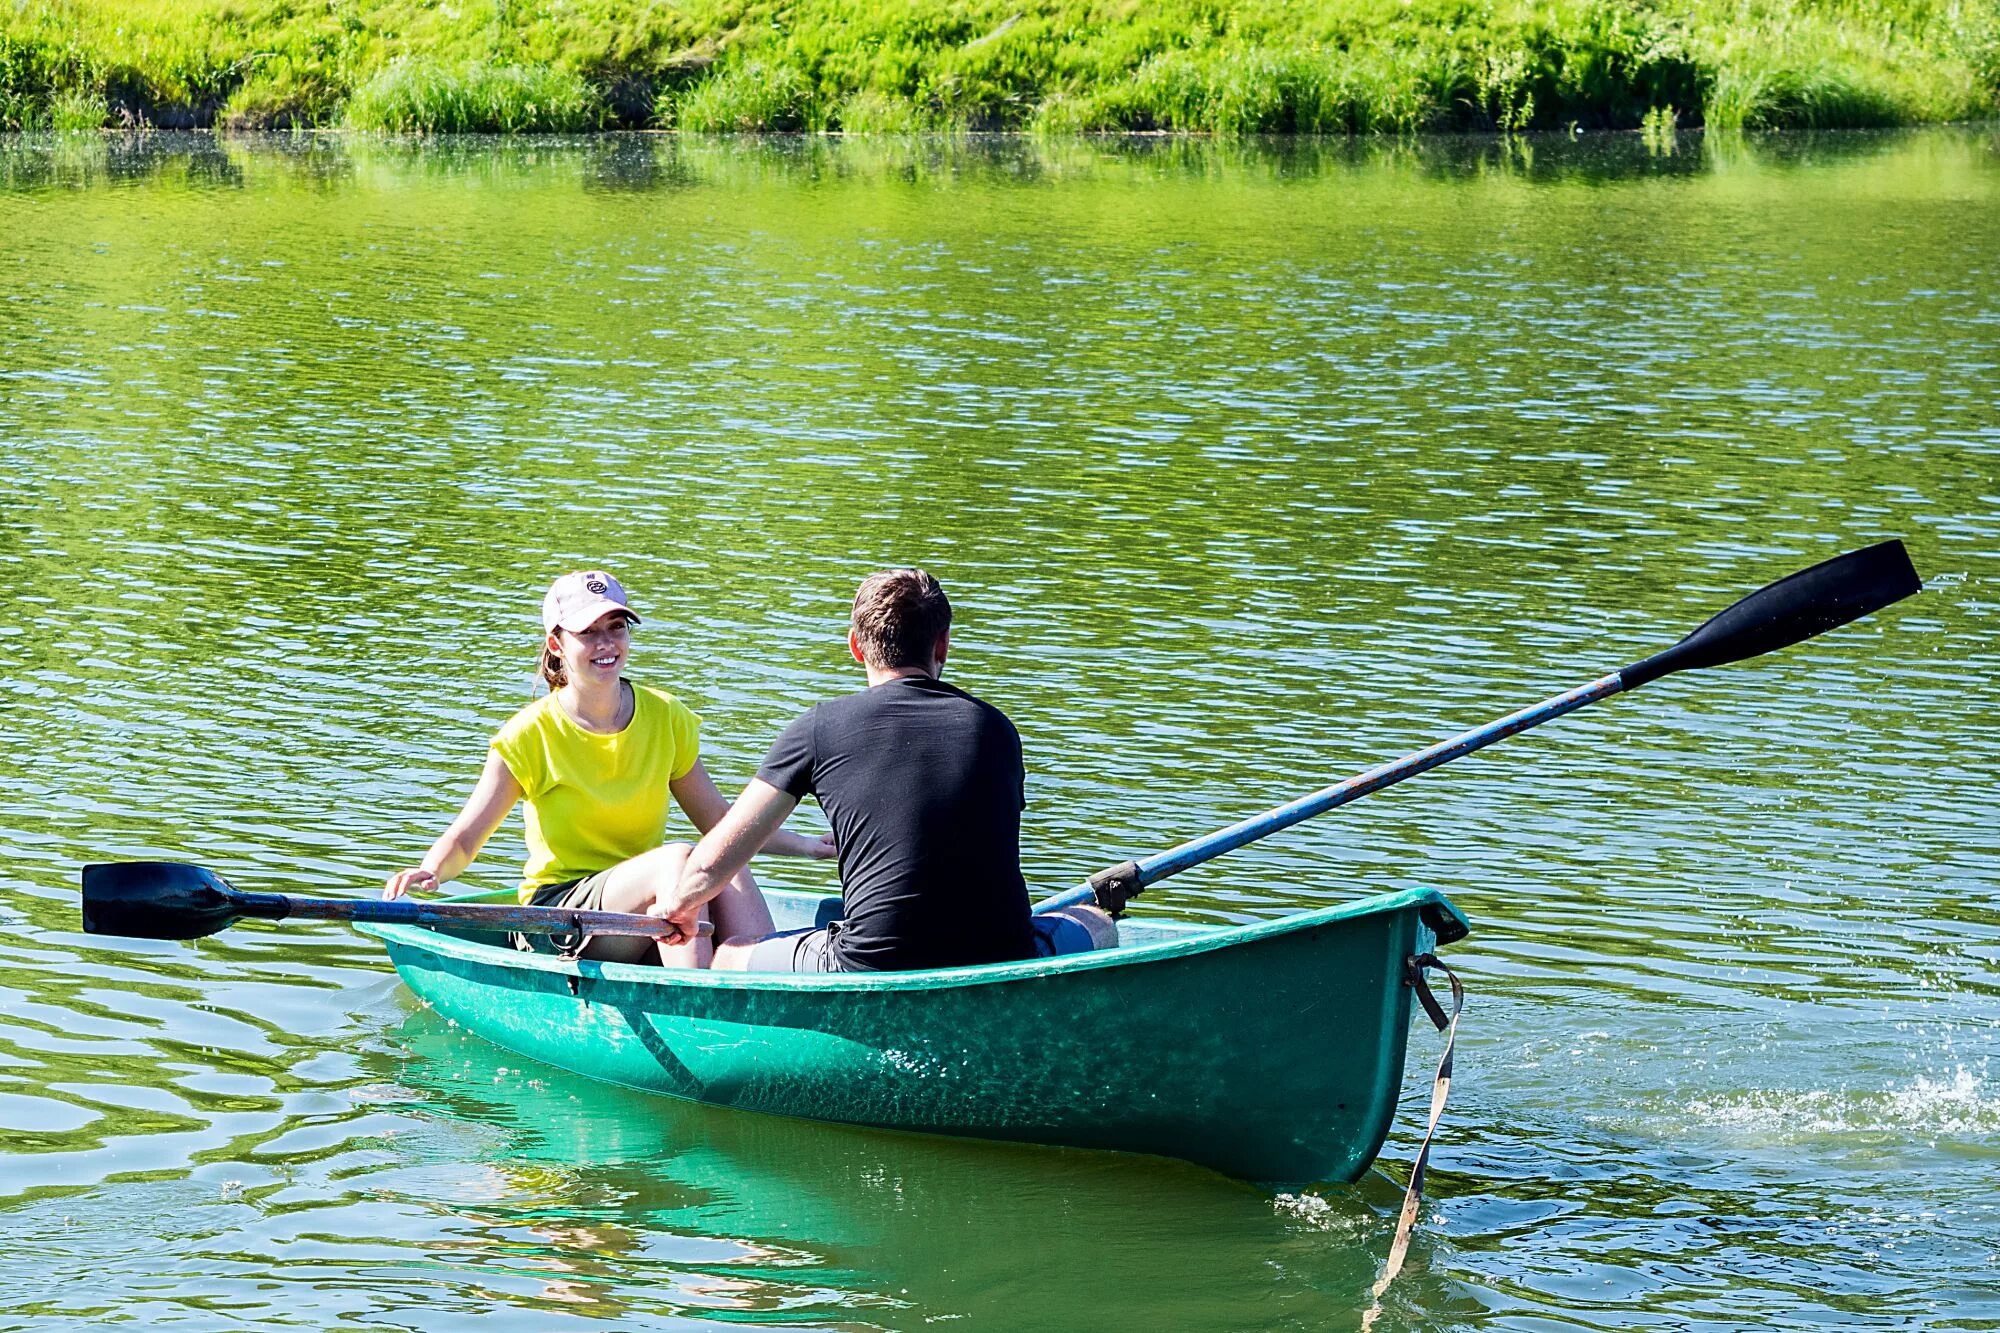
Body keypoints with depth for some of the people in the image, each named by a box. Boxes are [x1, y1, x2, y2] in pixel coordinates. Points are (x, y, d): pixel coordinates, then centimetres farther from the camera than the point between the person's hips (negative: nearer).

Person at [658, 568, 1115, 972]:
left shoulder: (821, 728, 4)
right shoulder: (996, 728, 11)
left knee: (727, 957, 22)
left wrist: (679, 904, 30)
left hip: (875, 977, -2)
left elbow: (713, 863, 7)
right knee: (1097, 924, 33)